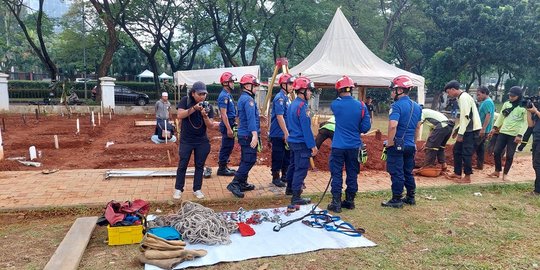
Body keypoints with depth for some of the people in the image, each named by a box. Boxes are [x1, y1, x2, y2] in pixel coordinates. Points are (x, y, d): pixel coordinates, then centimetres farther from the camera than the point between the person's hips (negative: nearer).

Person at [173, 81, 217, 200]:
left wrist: (205, 115, -27)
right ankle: (178, 189, 14)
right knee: (182, 165, 3)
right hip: (186, 140, -2)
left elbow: (210, 126, -8)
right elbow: (180, 115, -20)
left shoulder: (208, 106, -5)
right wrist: (194, 108, -29)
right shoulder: (185, 100, -6)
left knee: (200, 166, 7)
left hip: (202, 141, 2)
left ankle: (197, 189, 17)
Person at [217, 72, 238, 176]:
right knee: (226, 147, -3)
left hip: (230, 124, 10)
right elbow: (223, 114, -21)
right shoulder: (224, 96, -16)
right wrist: (229, 128, -24)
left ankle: (224, 166, 24)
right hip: (227, 125, -10)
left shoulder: (228, 95, 14)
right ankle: (222, 169, 5)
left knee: (229, 146, 15)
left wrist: (234, 123, 20)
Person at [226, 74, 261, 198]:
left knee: (246, 160, 16)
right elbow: (251, 118, -25)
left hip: (244, 134, 10)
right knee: (250, 160, -9)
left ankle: (242, 183, 24)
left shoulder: (243, 98, 16)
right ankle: (234, 184, -10)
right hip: (249, 135, -10)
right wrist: (255, 135, -31)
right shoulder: (248, 99, -15)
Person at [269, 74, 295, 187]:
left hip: (285, 134, 9)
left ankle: (285, 176, 26)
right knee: (278, 157, 1)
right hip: (279, 134, -9)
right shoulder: (279, 98, -16)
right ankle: (276, 178, 12)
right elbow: (279, 117, -21)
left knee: (287, 156, 15)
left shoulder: (287, 97, 13)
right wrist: (286, 133, -20)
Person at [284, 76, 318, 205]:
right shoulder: (302, 106, -19)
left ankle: (290, 188, 38)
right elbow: (306, 128, -21)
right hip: (301, 143, -10)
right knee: (301, 169, -5)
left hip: (293, 140, 10)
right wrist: (312, 145, -17)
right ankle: (296, 197, -2)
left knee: (293, 165, 22)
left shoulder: (293, 104, 10)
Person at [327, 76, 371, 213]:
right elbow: (366, 127, -3)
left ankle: (336, 203, 4)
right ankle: (350, 201, 24)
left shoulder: (335, 104, -9)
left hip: (338, 146, -2)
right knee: (352, 174, 13)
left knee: (337, 174, 4)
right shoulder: (361, 106, -6)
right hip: (354, 146, 2)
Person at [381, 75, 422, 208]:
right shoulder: (417, 106, 10)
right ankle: (411, 197, 26)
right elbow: (417, 127, 17)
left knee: (397, 173, 0)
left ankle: (396, 200, 6)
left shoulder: (397, 105, -16)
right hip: (410, 145, 8)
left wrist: (389, 143, -17)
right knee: (408, 172, 17)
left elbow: (392, 126, -27)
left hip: (397, 145, -8)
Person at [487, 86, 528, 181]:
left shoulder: (523, 107, -8)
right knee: (496, 152, 4)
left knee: (509, 155, 0)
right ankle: (497, 171, 20)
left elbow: (525, 123, -9)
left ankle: (505, 174, 15)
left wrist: (520, 135, -16)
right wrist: (495, 127, 6)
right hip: (503, 132, 5)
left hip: (514, 135, -4)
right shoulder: (506, 104, 6)